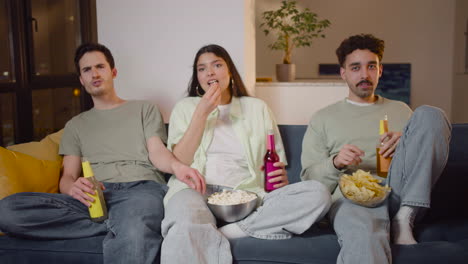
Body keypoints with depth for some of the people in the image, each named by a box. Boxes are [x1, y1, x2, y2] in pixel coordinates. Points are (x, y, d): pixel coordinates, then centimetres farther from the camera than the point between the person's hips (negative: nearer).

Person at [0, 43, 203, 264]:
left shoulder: (144, 109, 23)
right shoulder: (75, 125, 29)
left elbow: (157, 151, 8)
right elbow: (67, 177, 18)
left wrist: (176, 166, -19)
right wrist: (73, 187, -10)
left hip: (141, 187, -6)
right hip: (94, 196, 7)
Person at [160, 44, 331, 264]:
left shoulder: (257, 108, 21)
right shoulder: (185, 108, 18)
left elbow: (278, 162, 19)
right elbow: (179, 162, 5)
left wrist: (281, 177, -5)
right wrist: (202, 112, 0)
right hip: (198, 190, -3)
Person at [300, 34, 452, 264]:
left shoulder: (400, 111, 28)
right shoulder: (323, 119, 20)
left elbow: (429, 153, 22)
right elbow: (309, 179, 13)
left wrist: (408, 144, -1)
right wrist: (336, 163, -10)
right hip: (351, 195, -5)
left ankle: (403, 218, -19)